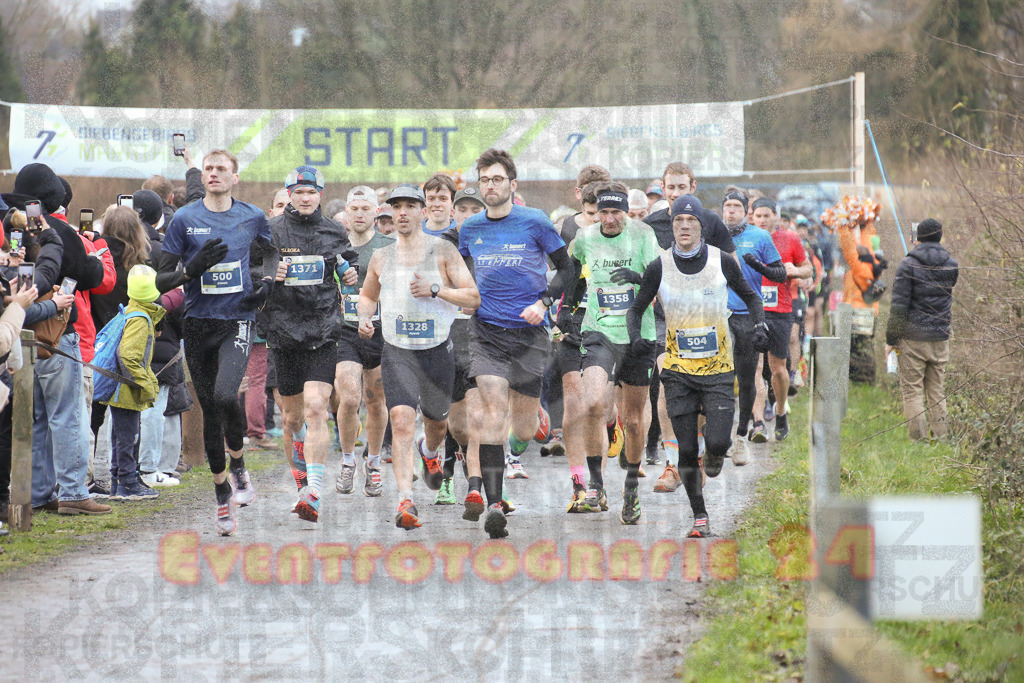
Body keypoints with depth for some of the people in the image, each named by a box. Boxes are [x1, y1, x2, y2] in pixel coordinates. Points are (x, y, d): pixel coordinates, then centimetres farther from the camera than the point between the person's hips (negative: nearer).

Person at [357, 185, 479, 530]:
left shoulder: (443, 252, -2)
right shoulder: (381, 258, 6)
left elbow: (473, 297, -6)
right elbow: (367, 295, 24)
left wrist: (435, 290, -19)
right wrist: (364, 318, 2)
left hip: (437, 351, 0)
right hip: (397, 352, 0)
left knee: (436, 421, 19)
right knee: (401, 420, -20)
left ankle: (430, 452, 58)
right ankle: (406, 501, -27)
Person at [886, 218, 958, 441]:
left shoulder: (908, 264, -9)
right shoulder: (951, 265, 4)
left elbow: (899, 305, -10)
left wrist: (891, 339, -3)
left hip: (913, 338, -4)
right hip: (940, 338, 4)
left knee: (912, 389, 1)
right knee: (936, 391, 12)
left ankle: (918, 437, -3)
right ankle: (939, 435, 11)